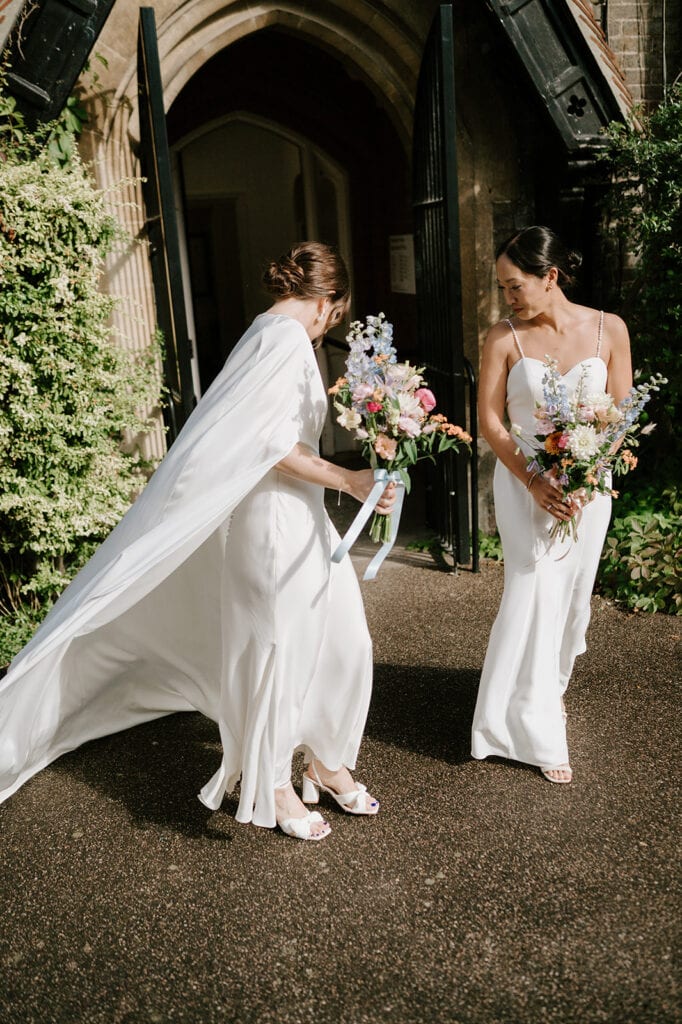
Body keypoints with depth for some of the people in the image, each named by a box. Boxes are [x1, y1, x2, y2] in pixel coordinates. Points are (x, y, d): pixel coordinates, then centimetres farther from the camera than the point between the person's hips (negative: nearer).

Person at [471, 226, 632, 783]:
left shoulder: (609, 329, -4)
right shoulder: (504, 338, -7)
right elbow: (490, 421, -6)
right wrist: (534, 483, -18)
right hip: (522, 480, -2)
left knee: (573, 592, 11)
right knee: (534, 588, -7)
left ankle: (553, 683, 40)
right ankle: (536, 729, 6)